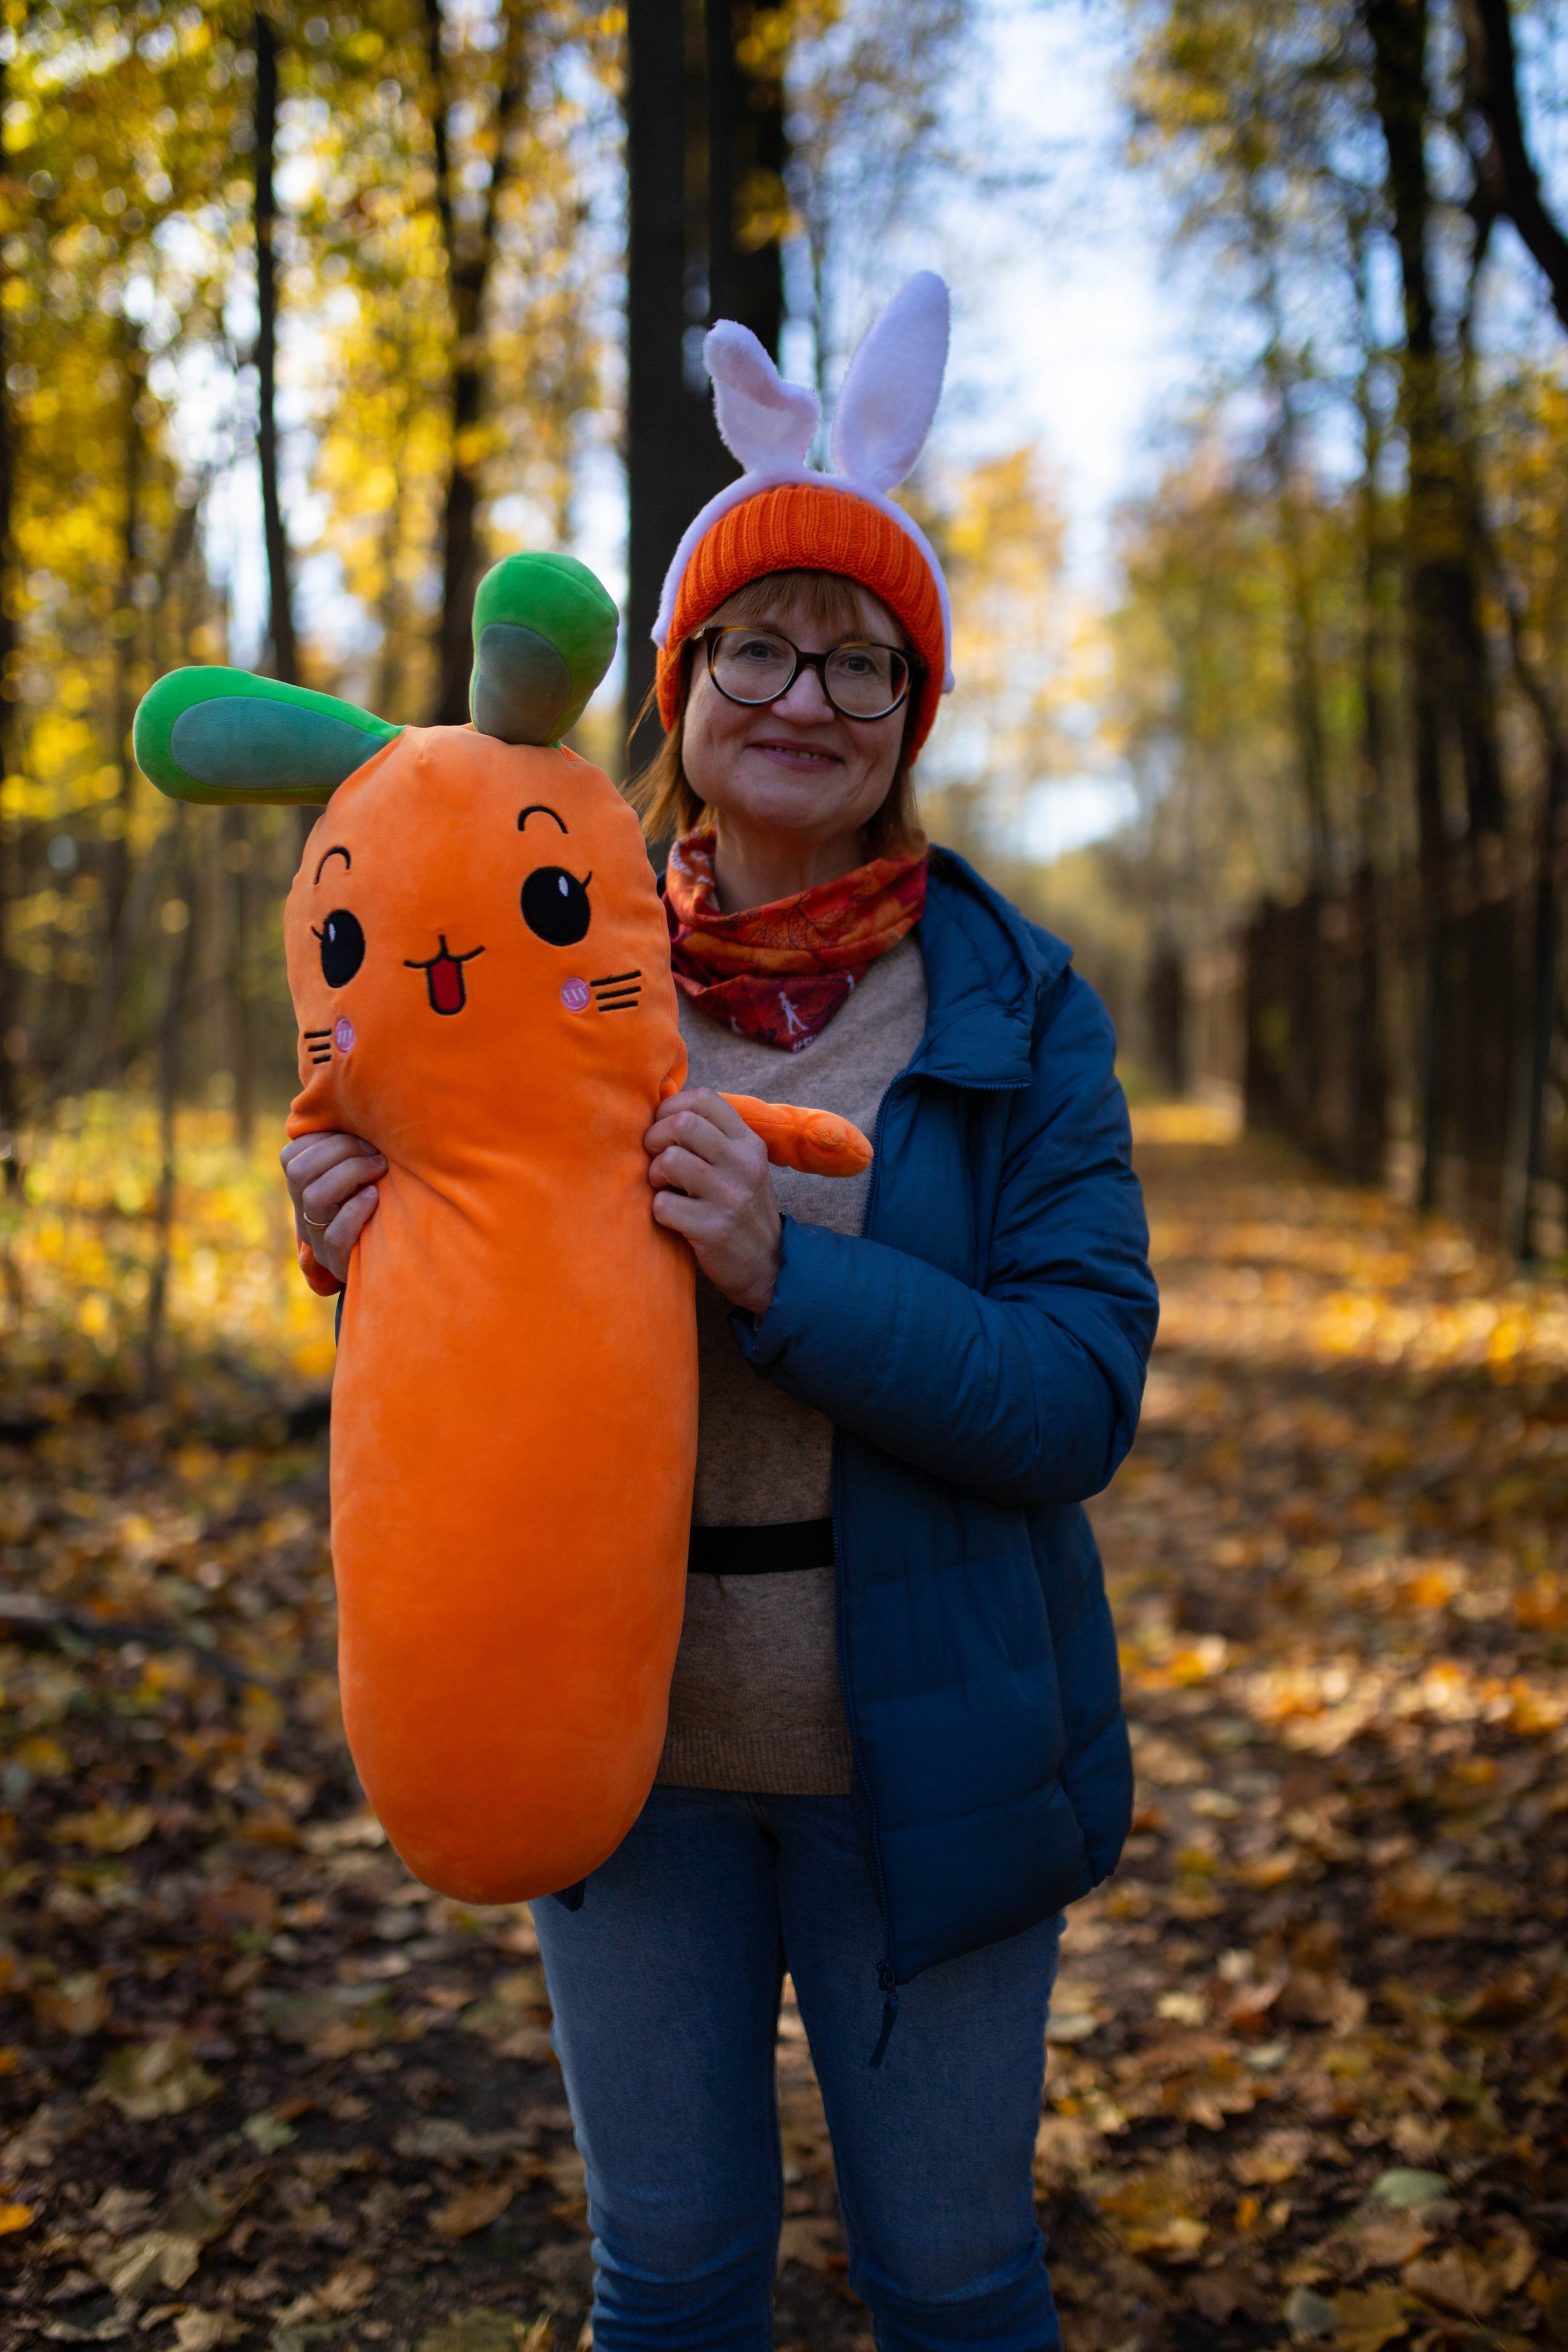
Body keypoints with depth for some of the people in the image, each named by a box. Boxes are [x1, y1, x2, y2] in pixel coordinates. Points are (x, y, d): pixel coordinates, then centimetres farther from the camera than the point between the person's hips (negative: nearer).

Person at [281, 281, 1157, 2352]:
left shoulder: (1018, 1010, -7)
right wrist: (381, 1260, -17)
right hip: (627, 1730, 2)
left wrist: (789, 1272, -28)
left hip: (919, 1752, -1)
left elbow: (1083, 1395, -15)